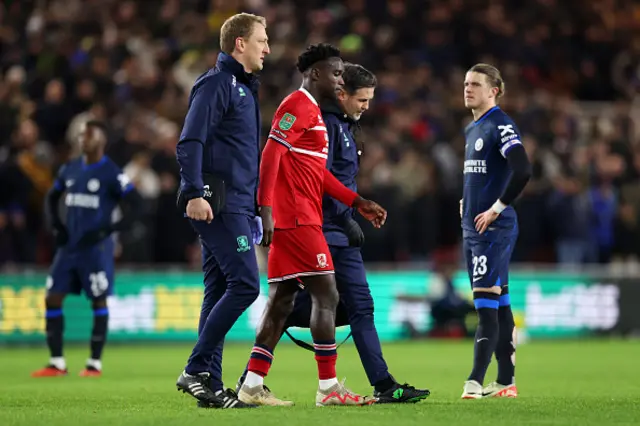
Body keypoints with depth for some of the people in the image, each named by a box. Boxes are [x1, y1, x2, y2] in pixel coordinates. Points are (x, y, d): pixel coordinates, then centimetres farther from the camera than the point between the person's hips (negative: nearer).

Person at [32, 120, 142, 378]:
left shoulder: (112, 174, -7)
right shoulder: (69, 170, 11)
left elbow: (135, 206, -9)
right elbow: (51, 198, 25)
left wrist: (108, 230, -16)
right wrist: (55, 226, 8)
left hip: (96, 248, -6)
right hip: (69, 247, 6)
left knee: (98, 301, -2)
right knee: (52, 299, 1)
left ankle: (95, 363, 6)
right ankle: (57, 363, 6)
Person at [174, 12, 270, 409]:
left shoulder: (245, 87, 22)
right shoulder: (216, 83, -8)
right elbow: (190, 142, -16)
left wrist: (253, 208, 24)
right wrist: (194, 194, -25)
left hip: (237, 205, 10)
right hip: (217, 204, -10)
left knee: (220, 292, 8)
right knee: (244, 284, -15)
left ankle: (210, 383, 9)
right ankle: (197, 370, -11)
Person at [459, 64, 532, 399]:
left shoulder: (501, 126, -11)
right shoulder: (471, 130, 17)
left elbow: (522, 171, -23)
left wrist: (496, 209, -18)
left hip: (494, 229, -9)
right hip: (472, 229, 9)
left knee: (487, 303, -12)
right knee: (498, 303, 10)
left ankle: (476, 380, -15)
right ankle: (506, 381, 14)